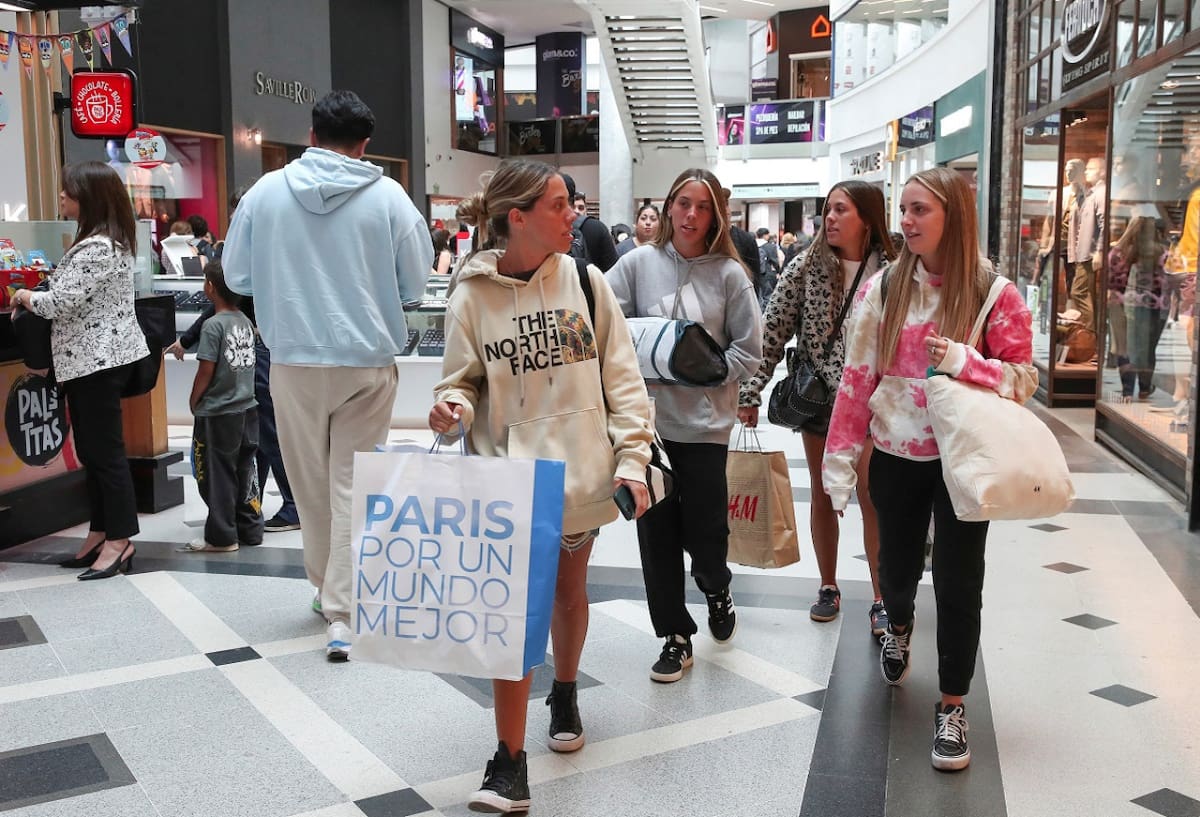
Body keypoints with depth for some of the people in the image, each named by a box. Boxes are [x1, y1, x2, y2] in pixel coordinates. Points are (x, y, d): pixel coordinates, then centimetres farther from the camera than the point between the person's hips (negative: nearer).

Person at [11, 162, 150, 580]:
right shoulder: (104, 241, 14)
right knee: (91, 450, 14)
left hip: (98, 360, -10)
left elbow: (58, 302, -20)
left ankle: (120, 541, 5)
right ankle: (100, 534, 22)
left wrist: (23, 296, -2)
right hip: (88, 359, 10)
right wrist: (34, 299, 10)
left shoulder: (98, 248, -19)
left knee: (105, 450, -3)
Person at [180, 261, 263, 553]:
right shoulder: (246, 322, 5)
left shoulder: (213, 325, -16)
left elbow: (206, 371, -16)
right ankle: (250, 529, 19)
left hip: (217, 414, -7)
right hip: (247, 409, 7)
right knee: (245, 471, 13)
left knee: (216, 475, 3)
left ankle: (222, 536, 9)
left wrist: (194, 401, -1)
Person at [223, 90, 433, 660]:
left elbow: (236, 276, 5)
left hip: (294, 362, 1)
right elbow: (416, 282, 0)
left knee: (311, 486, 16)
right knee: (353, 488, 5)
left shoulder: (266, 191, -2)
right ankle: (342, 615, 3)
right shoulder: (388, 196, -6)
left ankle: (327, 589, 31)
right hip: (368, 362, -1)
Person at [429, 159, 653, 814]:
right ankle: (509, 763, 1)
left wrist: (632, 458, -5)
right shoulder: (473, 295, -6)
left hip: (580, 468, 2)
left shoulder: (584, 280, -1)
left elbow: (620, 375, 0)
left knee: (568, 589, 19)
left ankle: (564, 696, 46)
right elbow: (464, 383, 3)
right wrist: (452, 409, -20)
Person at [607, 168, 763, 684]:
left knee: (704, 530, 2)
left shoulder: (729, 273, -2)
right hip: (648, 418, 2)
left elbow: (749, 350, -1)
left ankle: (716, 589, 38)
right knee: (657, 532, 6)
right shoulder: (638, 263, 0)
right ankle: (675, 636, 22)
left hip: (705, 423, -1)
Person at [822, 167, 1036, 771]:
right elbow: (857, 377, 0)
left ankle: (952, 706, 19)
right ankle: (898, 625, 53)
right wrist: (840, 457, -3)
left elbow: (1023, 379, -5)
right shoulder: (883, 287, -2)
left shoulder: (994, 292, -8)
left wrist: (962, 362, -23)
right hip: (895, 455, 2)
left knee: (958, 582, 1)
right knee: (897, 563, 18)